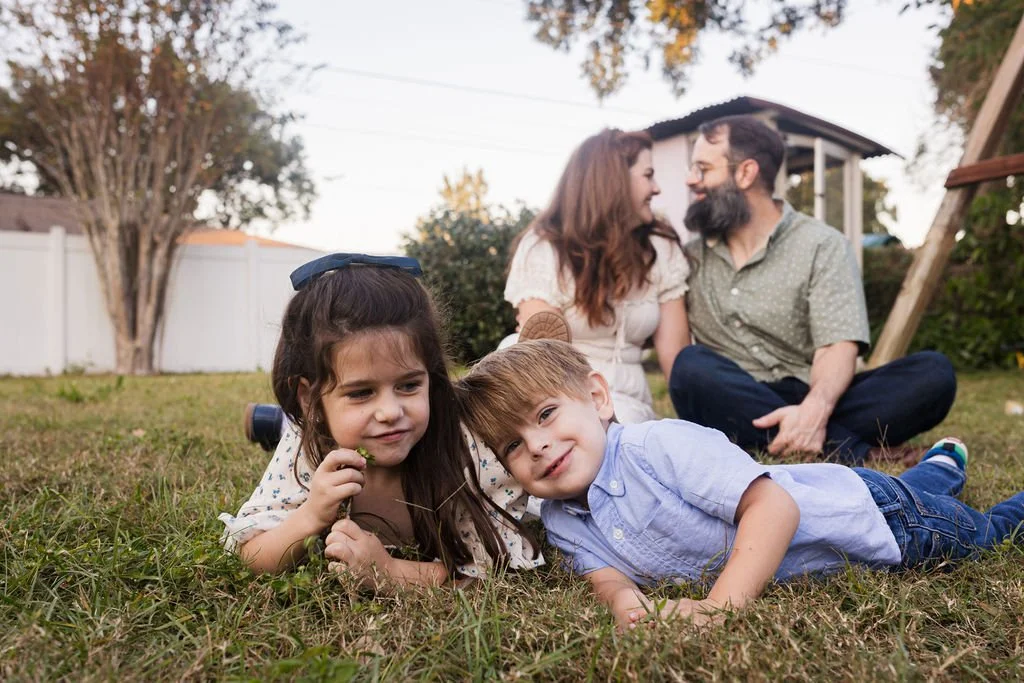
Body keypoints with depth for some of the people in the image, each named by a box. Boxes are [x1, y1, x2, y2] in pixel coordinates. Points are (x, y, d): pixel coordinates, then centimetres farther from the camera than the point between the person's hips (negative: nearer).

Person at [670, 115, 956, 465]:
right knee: (692, 365, -32)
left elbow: (838, 348, -12)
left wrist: (814, 409, -31)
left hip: (808, 402, -1)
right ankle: (860, 452, -29)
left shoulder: (822, 245, 2)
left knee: (933, 372, -20)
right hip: (732, 407, 1)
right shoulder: (690, 255, 12)